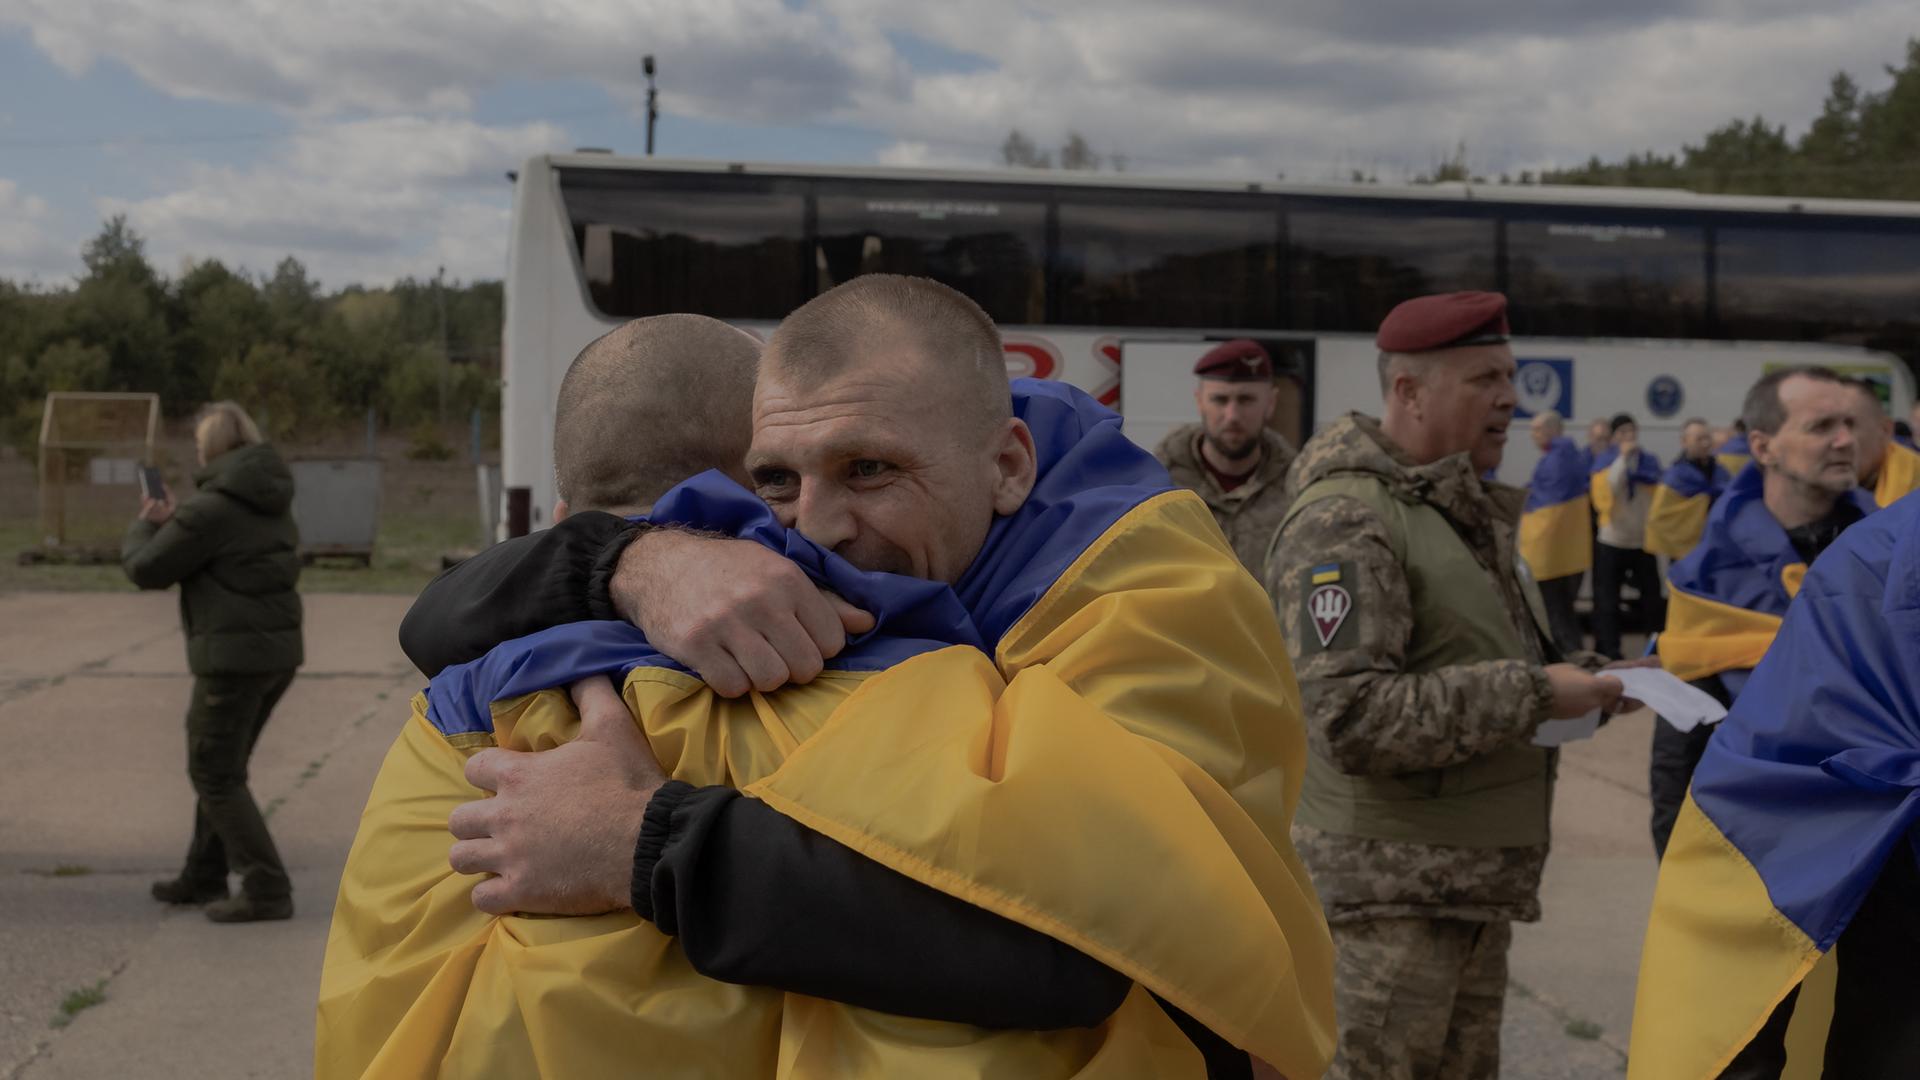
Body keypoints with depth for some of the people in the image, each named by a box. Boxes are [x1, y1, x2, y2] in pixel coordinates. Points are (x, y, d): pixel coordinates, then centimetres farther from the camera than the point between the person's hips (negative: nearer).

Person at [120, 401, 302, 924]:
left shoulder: (209, 508, -15)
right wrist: (172, 523, 20)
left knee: (215, 774, 0)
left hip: (234, 654, -9)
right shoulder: (271, 501, 11)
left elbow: (146, 569, -7)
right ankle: (203, 877, 30)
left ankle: (267, 890, -4)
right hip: (279, 649, 9)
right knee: (222, 766, 20)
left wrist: (143, 526, 12)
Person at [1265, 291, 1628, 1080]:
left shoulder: (1470, 513, 16)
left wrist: (1580, 681, 6)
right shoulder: (1346, 523, -17)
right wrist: (1530, 694, -22)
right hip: (1384, 892, -9)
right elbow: (1355, 716, -26)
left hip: (1474, 887, 9)